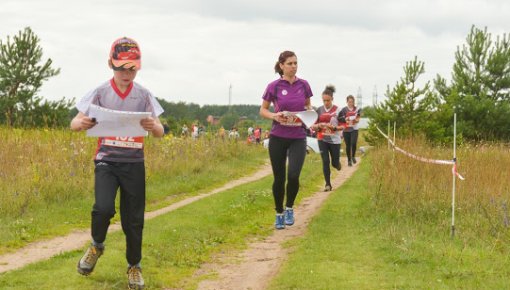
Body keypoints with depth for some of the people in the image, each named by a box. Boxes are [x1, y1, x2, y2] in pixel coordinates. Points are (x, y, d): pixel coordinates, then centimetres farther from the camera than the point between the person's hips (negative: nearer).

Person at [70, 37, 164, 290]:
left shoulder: (143, 95, 1)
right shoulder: (100, 93, -2)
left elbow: (160, 133, 0)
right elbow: (74, 123, -2)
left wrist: (153, 126, -25)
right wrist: (81, 123, -27)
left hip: (134, 163, 1)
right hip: (106, 160, -1)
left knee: (133, 218, 4)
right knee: (103, 207, -22)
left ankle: (134, 266, 25)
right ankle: (96, 246, 9)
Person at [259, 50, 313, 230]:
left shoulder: (303, 85, 2)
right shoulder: (274, 86, -5)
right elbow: (263, 110, 5)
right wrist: (274, 116, -16)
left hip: (298, 137, 1)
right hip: (278, 137, -1)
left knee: (293, 176, -15)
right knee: (279, 178, 4)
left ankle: (289, 208, 11)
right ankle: (279, 214, 23)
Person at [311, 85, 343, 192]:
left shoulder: (337, 110, -6)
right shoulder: (319, 110, 0)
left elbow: (342, 126, -5)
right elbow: (313, 126, 5)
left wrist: (334, 127, -24)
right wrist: (318, 126, -17)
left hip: (334, 140, -1)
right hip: (322, 140, 1)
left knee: (335, 163, 7)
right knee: (325, 162, -5)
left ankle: (337, 163, 45)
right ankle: (328, 184, 2)